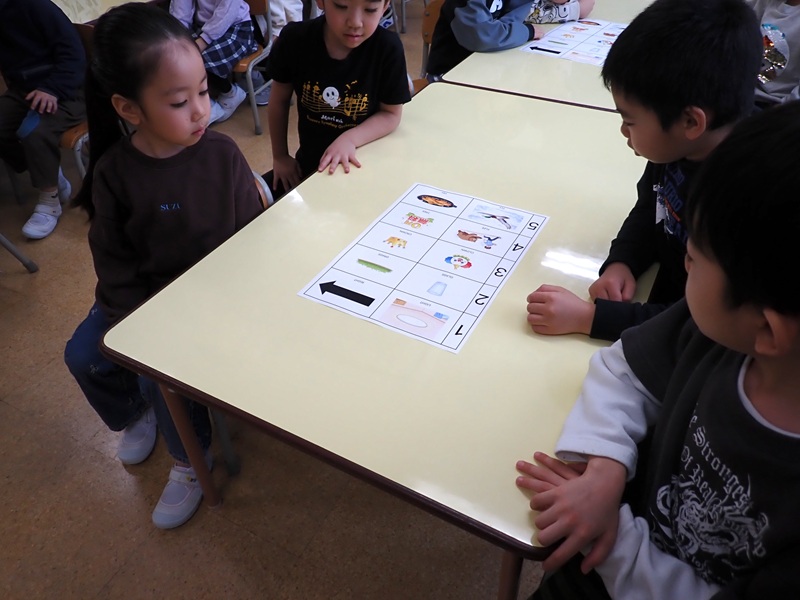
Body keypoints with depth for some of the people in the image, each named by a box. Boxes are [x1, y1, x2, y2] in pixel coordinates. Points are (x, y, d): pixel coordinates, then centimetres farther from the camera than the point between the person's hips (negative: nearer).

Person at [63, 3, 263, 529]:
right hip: (144, 297, 3)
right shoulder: (113, 172, -10)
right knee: (84, 356, -5)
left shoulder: (222, 154, -13)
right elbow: (114, 262, -3)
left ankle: (190, 461, 8)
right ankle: (134, 416, 28)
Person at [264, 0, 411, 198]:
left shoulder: (387, 48, -21)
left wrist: (350, 139, -27)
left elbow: (391, 114, -11)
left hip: (363, 163, -3)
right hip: (308, 162, 3)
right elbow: (279, 101, 1)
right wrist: (280, 157, 7)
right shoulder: (294, 39, -15)